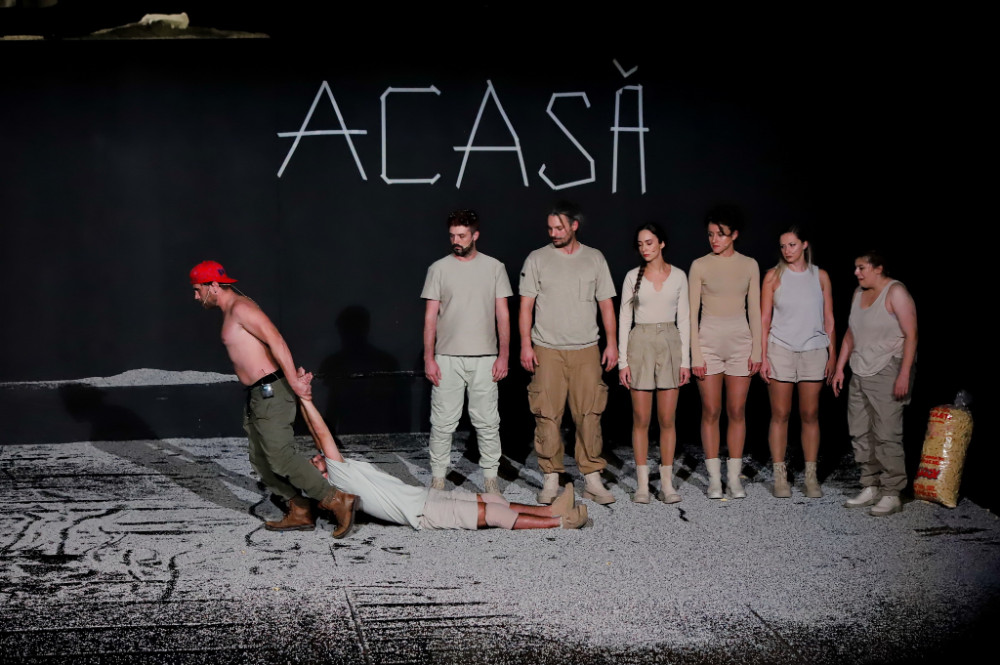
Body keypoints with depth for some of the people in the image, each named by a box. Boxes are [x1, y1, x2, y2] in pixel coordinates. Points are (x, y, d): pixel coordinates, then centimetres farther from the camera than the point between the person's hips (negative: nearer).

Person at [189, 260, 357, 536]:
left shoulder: (240, 308, -12)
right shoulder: (231, 312, 20)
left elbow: (276, 340, -21)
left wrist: (293, 381, -24)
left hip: (271, 392, -11)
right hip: (257, 396, 11)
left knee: (280, 456, -14)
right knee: (260, 459, 10)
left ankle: (336, 500, -11)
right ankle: (299, 512, 11)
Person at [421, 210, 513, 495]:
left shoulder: (494, 267, 4)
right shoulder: (439, 269, 3)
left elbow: (503, 315, 4)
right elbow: (430, 317, 3)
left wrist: (503, 355, -2)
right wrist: (428, 358, -3)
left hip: (484, 359, 0)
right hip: (447, 359, 0)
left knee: (487, 422, 4)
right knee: (443, 422, 3)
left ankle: (490, 477, 13)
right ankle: (438, 479, 12)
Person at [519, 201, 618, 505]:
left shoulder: (594, 258, 9)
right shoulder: (537, 259, 5)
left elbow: (606, 304, 12)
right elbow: (526, 305, 4)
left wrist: (612, 343, 4)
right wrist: (526, 344, -5)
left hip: (586, 349, 1)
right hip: (547, 350, -1)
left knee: (589, 414, -1)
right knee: (547, 414, -3)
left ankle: (593, 479, 5)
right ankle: (551, 478, 5)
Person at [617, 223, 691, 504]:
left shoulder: (678, 276, 5)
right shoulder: (633, 277, 3)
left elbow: (684, 319, 7)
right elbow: (624, 319, 3)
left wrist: (685, 360, 1)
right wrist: (623, 360, -3)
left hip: (670, 344, 1)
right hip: (641, 344, 0)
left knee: (667, 419, 1)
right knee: (641, 419, 1)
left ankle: (667, 483, 7)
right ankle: (642, 484, 6)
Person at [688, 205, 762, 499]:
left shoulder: (749, 265, 6)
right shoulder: (700, 265, 1)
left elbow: (754, 311, 8)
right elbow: (692, 312, 0)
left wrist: (757, 350, 2)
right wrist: (695, 354, -6)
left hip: (740, 342, 1)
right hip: (709, 340, -1)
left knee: (737, 412, 3)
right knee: (711, 412, 1)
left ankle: (734, 477, 9)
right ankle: (714, 477, 7)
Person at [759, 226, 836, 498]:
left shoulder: (820, 276, 7)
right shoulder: (774, 276, 3)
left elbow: (829, 319, 10)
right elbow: (764, 319, 2)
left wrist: (832, 354, 4)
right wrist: (763, 356, -4)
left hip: (814, 351, 1)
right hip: (781, 350, -1)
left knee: (810, 415, 3)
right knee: (780, 414, 0)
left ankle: (811, 477, 8)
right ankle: (780, 477, 5)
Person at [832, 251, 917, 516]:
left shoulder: (895, 292, -8)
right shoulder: (859, 293, 14)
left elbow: (911, 335, -13)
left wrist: (904, 374, -19)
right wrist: (839, 367, 17)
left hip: (887, 373, -8)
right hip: (860, 373, 8)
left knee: (886, 434, -10)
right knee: (860, 433, 6)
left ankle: (891, 494, -5)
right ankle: (870, 488, 15)